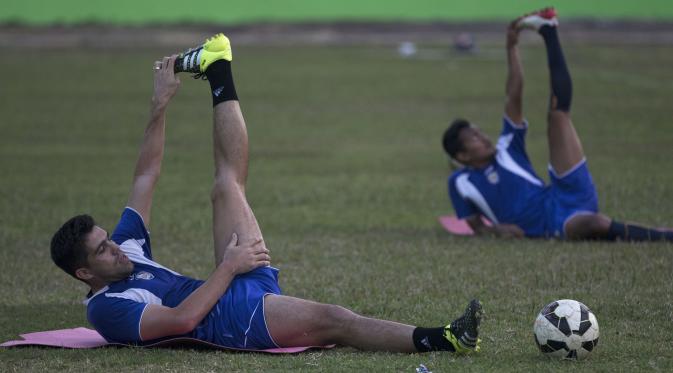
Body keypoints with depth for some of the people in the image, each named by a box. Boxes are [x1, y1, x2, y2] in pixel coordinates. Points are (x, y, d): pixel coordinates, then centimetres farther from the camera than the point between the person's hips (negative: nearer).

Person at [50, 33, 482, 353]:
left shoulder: (121, 249, 16)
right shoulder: (107, 309, -10)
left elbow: (147, 177, 19)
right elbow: (182, 318, -23)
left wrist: (160, 104, 15)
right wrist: (229, 266, -15)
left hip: (241, 289, 10)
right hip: (232, 319, -10)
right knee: (333, 320, -32)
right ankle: (440, 341, -45)